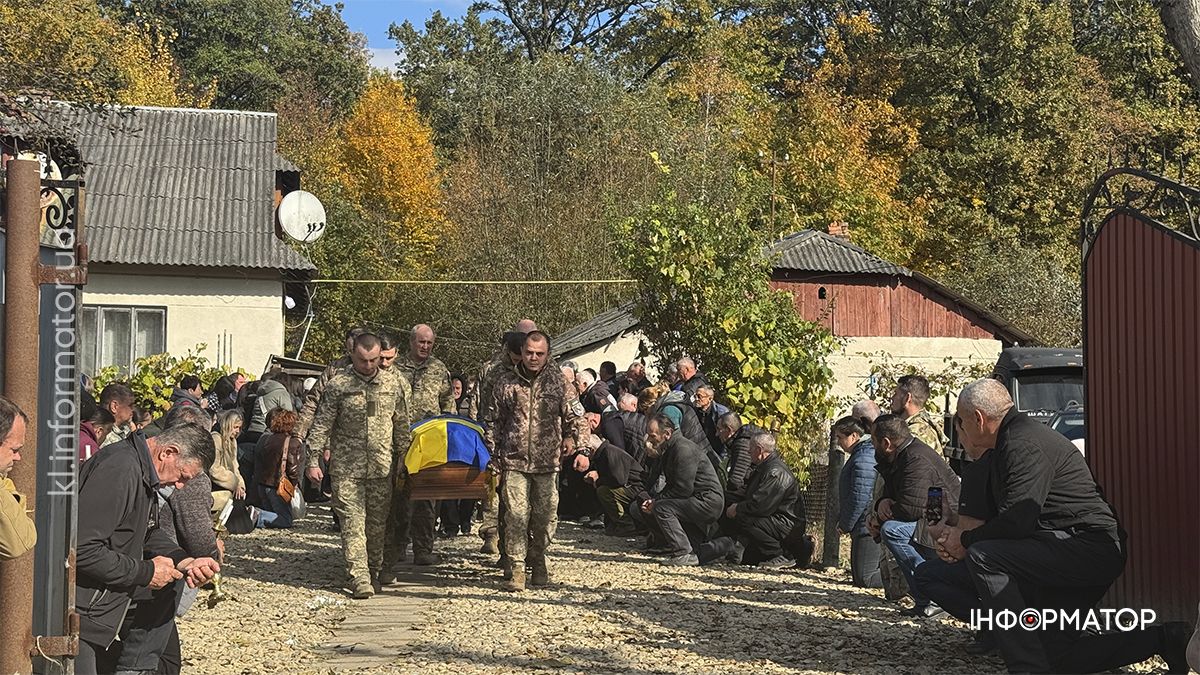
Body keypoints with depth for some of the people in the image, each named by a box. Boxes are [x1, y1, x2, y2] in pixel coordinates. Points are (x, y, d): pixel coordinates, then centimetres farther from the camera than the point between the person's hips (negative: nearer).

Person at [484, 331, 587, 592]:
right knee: (516, 514, -8)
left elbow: (577, 416, 4)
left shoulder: (559, 382, 4)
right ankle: (516, 569, -2)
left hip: (547, 462, 1)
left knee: (545, 515, 6)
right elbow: (493, 421, 12)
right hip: (514, 462, 0)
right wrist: (492, 453, 6)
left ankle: (538, 561, 27)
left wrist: (573, 437, -15)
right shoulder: (506, 382, 6)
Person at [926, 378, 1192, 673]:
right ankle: (1165, 639, 14)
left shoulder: (1025, 444, -17)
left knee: (982, 558, -24)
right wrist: (954, 531, 3)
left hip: (1090, 546, -11)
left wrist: (965, 540, -11)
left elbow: (1016, 522, -26)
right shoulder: (1008, 443, 17)